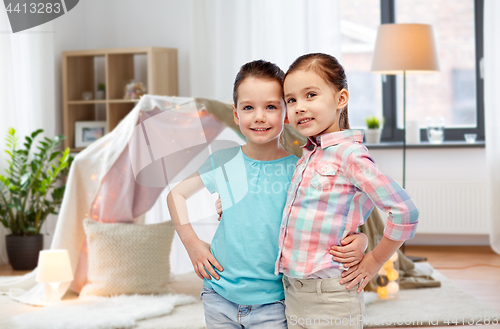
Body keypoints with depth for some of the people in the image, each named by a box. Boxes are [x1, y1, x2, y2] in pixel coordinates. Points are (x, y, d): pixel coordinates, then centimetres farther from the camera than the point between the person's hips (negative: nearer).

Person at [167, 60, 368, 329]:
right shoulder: (223, 163, -3)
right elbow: (176, 195, 11)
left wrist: (359, 242, -23)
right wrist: (191, 243, 2)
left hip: (272, 305, -1)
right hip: (220, 297, 2)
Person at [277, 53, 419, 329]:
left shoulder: (349, 154, -14)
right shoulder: (307, 154, 10)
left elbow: (405, 212, -20)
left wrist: (373, 262, -10)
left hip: (330, 297, -7)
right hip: (293, 293, 7)